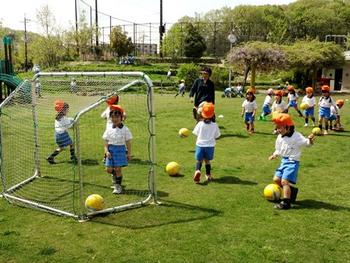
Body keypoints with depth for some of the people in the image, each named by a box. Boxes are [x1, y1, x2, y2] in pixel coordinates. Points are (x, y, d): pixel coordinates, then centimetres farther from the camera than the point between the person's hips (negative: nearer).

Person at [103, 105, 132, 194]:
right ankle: (115, 177, 34)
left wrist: (129, 154, -2)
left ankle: (118, 186, 14)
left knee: (118, 169, -3)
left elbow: (128, 142, 0)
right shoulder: (109, 129, 4)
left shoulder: (125, 129, -3)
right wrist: (106, 151, -8)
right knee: (109, 169, 2)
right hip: (111, 150, 3)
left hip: (121, 149, -3)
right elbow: (106, 142, 6)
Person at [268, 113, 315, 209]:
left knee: (284, 181, -17)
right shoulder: (280, 137, 9)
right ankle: (291, 191, 24)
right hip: (284, 161, 8)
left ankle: (286, 202, -10)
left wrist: (310, 140, -42)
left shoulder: (296, 136, -13)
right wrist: (274, 155, 11)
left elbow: (305, 142, -23)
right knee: (276, 179, 4)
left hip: (293, 162, -8)